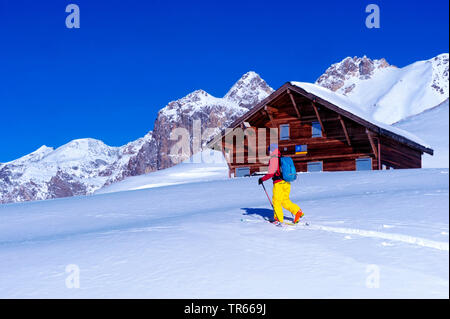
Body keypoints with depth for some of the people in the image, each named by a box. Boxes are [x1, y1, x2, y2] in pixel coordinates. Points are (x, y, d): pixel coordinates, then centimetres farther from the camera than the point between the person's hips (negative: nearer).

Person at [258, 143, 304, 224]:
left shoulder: (273, 159, -11)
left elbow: (270, 173, -16)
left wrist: (262, 179, -5)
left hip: (279, 183, -7)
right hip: (287, 183, 7)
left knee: (276, 201, 5)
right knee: (285, 201, 16)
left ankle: (278, 219, 8)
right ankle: (297, 211, 6)